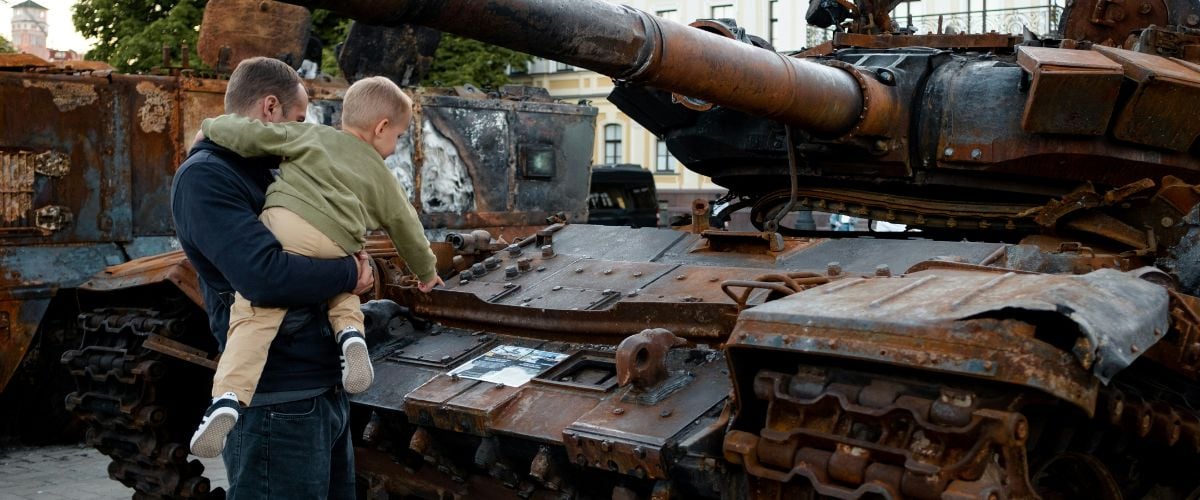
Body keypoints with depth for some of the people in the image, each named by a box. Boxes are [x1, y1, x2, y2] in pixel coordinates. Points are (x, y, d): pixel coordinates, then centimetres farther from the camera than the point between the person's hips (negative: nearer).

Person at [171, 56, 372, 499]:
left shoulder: (267, 175, 16)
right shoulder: (204, 176, -13)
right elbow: (265, 273, -26)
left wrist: (351, 255, 4)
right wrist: (349, 274, -11)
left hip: (327, 391, 9)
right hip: (279, 405, -9)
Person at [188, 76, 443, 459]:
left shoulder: (310, 135, 23)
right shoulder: (382, 178, 27)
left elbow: (254, 136, 11)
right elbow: (407, 230, 37)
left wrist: (210, 127, 30)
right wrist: (426, 271, 53)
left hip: (285, 226, -2)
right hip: (338, 248, 2)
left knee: (255, 313, -9)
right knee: (341, 289, 32)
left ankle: (227, 399, -27)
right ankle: (350, 330, 2)